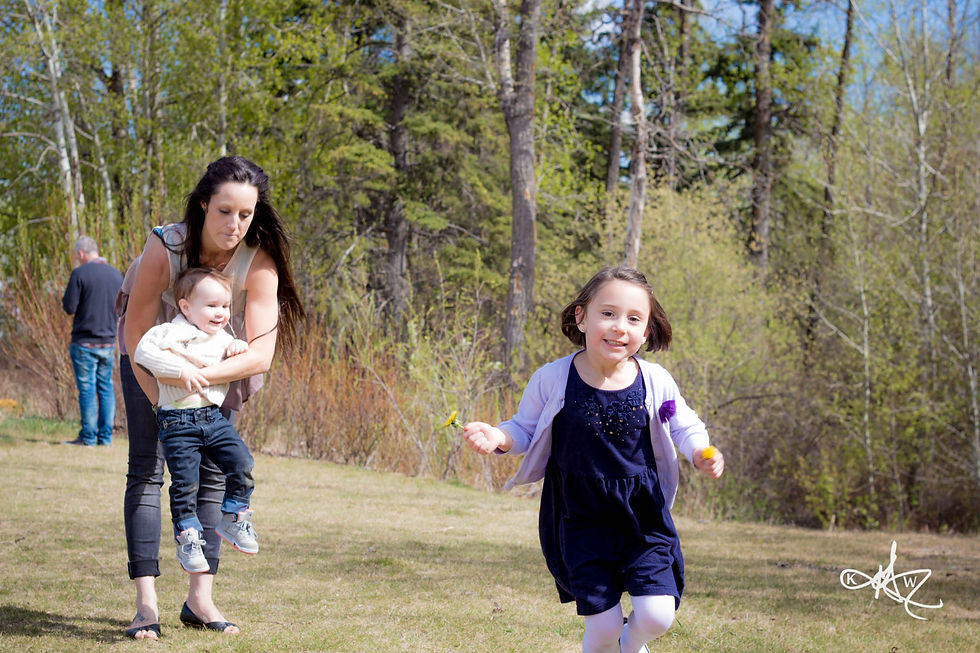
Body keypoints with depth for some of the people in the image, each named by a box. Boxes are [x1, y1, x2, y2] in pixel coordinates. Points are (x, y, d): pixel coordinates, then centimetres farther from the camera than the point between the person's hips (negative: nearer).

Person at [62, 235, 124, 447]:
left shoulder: (79, 274, -10)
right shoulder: (116, 274, 7)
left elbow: (69, 307, -11)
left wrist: (65, 298, 8)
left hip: (85, 342, -5)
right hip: (109, 342, 5)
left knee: (87, 389, -1)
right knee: (106, 389, 10)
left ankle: (88, 437, 0)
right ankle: (105, 436, 10)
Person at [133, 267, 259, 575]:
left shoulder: (221, 338, 13)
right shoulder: (171, 332, -9)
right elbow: (142, 352, -20)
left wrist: (239, 347, 4)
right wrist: (181, 369, -26)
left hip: (214, 416, 6)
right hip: (178, 422, -5)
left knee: (242, 464, -7)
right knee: (184, 483, -7)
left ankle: (233, 520, 12)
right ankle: (187, 540, 5)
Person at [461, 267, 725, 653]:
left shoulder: (656, 383, -8)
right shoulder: (552, 380, -10)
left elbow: (685, 427, 7)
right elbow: (526, 429, 4)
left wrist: (701, 453, -13)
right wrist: (498, 437, -16)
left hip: (645, 519, 1)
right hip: (583, 523, -1)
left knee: (657, 615, -10)